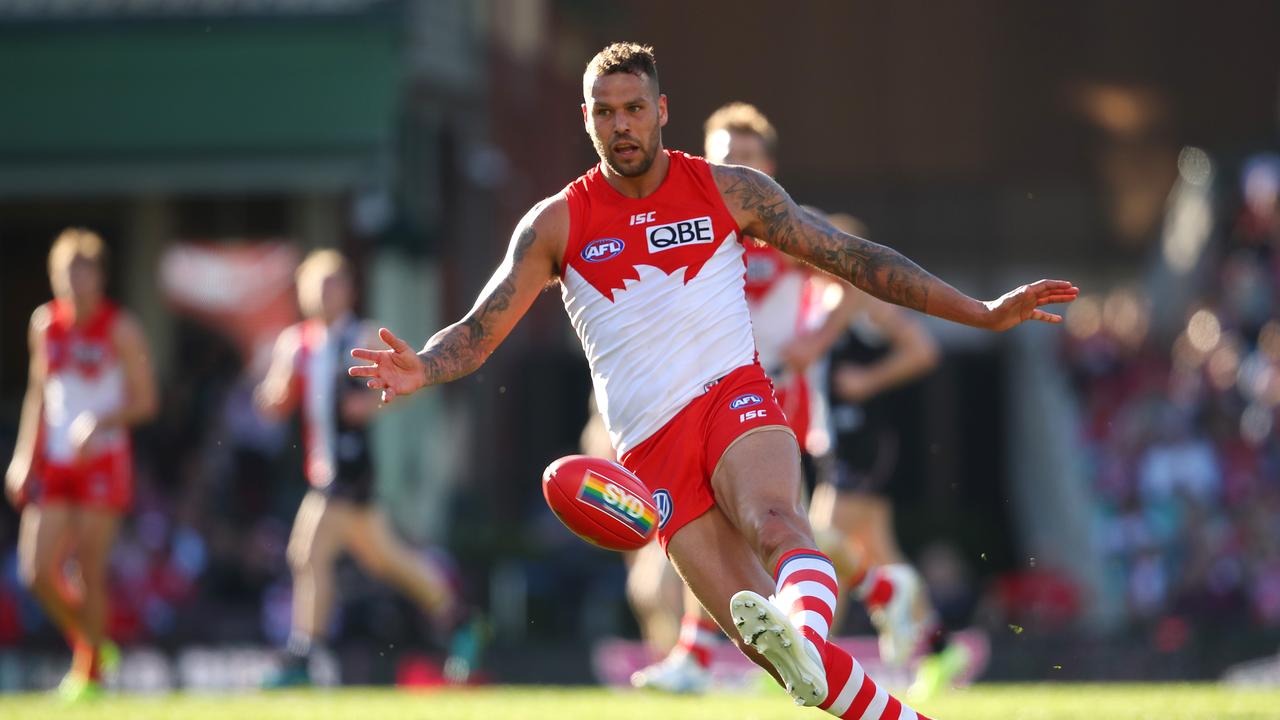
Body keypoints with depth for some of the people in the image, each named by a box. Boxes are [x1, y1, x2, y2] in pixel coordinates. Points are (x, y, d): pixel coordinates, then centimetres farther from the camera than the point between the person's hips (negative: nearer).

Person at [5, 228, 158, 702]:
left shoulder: (120, 329, -6)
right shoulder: (45, 323, 8)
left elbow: (144, 400, -5)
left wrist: (99, 423, -21)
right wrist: (24, 455, 12)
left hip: (102, 463, -5)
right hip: (52, 463, 5)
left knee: (89, 573, -7)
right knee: (37, 573, -4)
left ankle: (92, 671, 6)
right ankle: (93, 645, 19)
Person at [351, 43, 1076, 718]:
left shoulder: (730, 191, 7)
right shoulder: (557, 225, 8)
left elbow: (853, 257, 11)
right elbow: (478, 332, 4)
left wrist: (983, 313, 7)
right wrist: (422, 369, -19)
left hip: (735, 398, -1)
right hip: (652, 448, 1)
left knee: (774, 520, -37)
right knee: (761, 638, -14)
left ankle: (804, 628, -66)